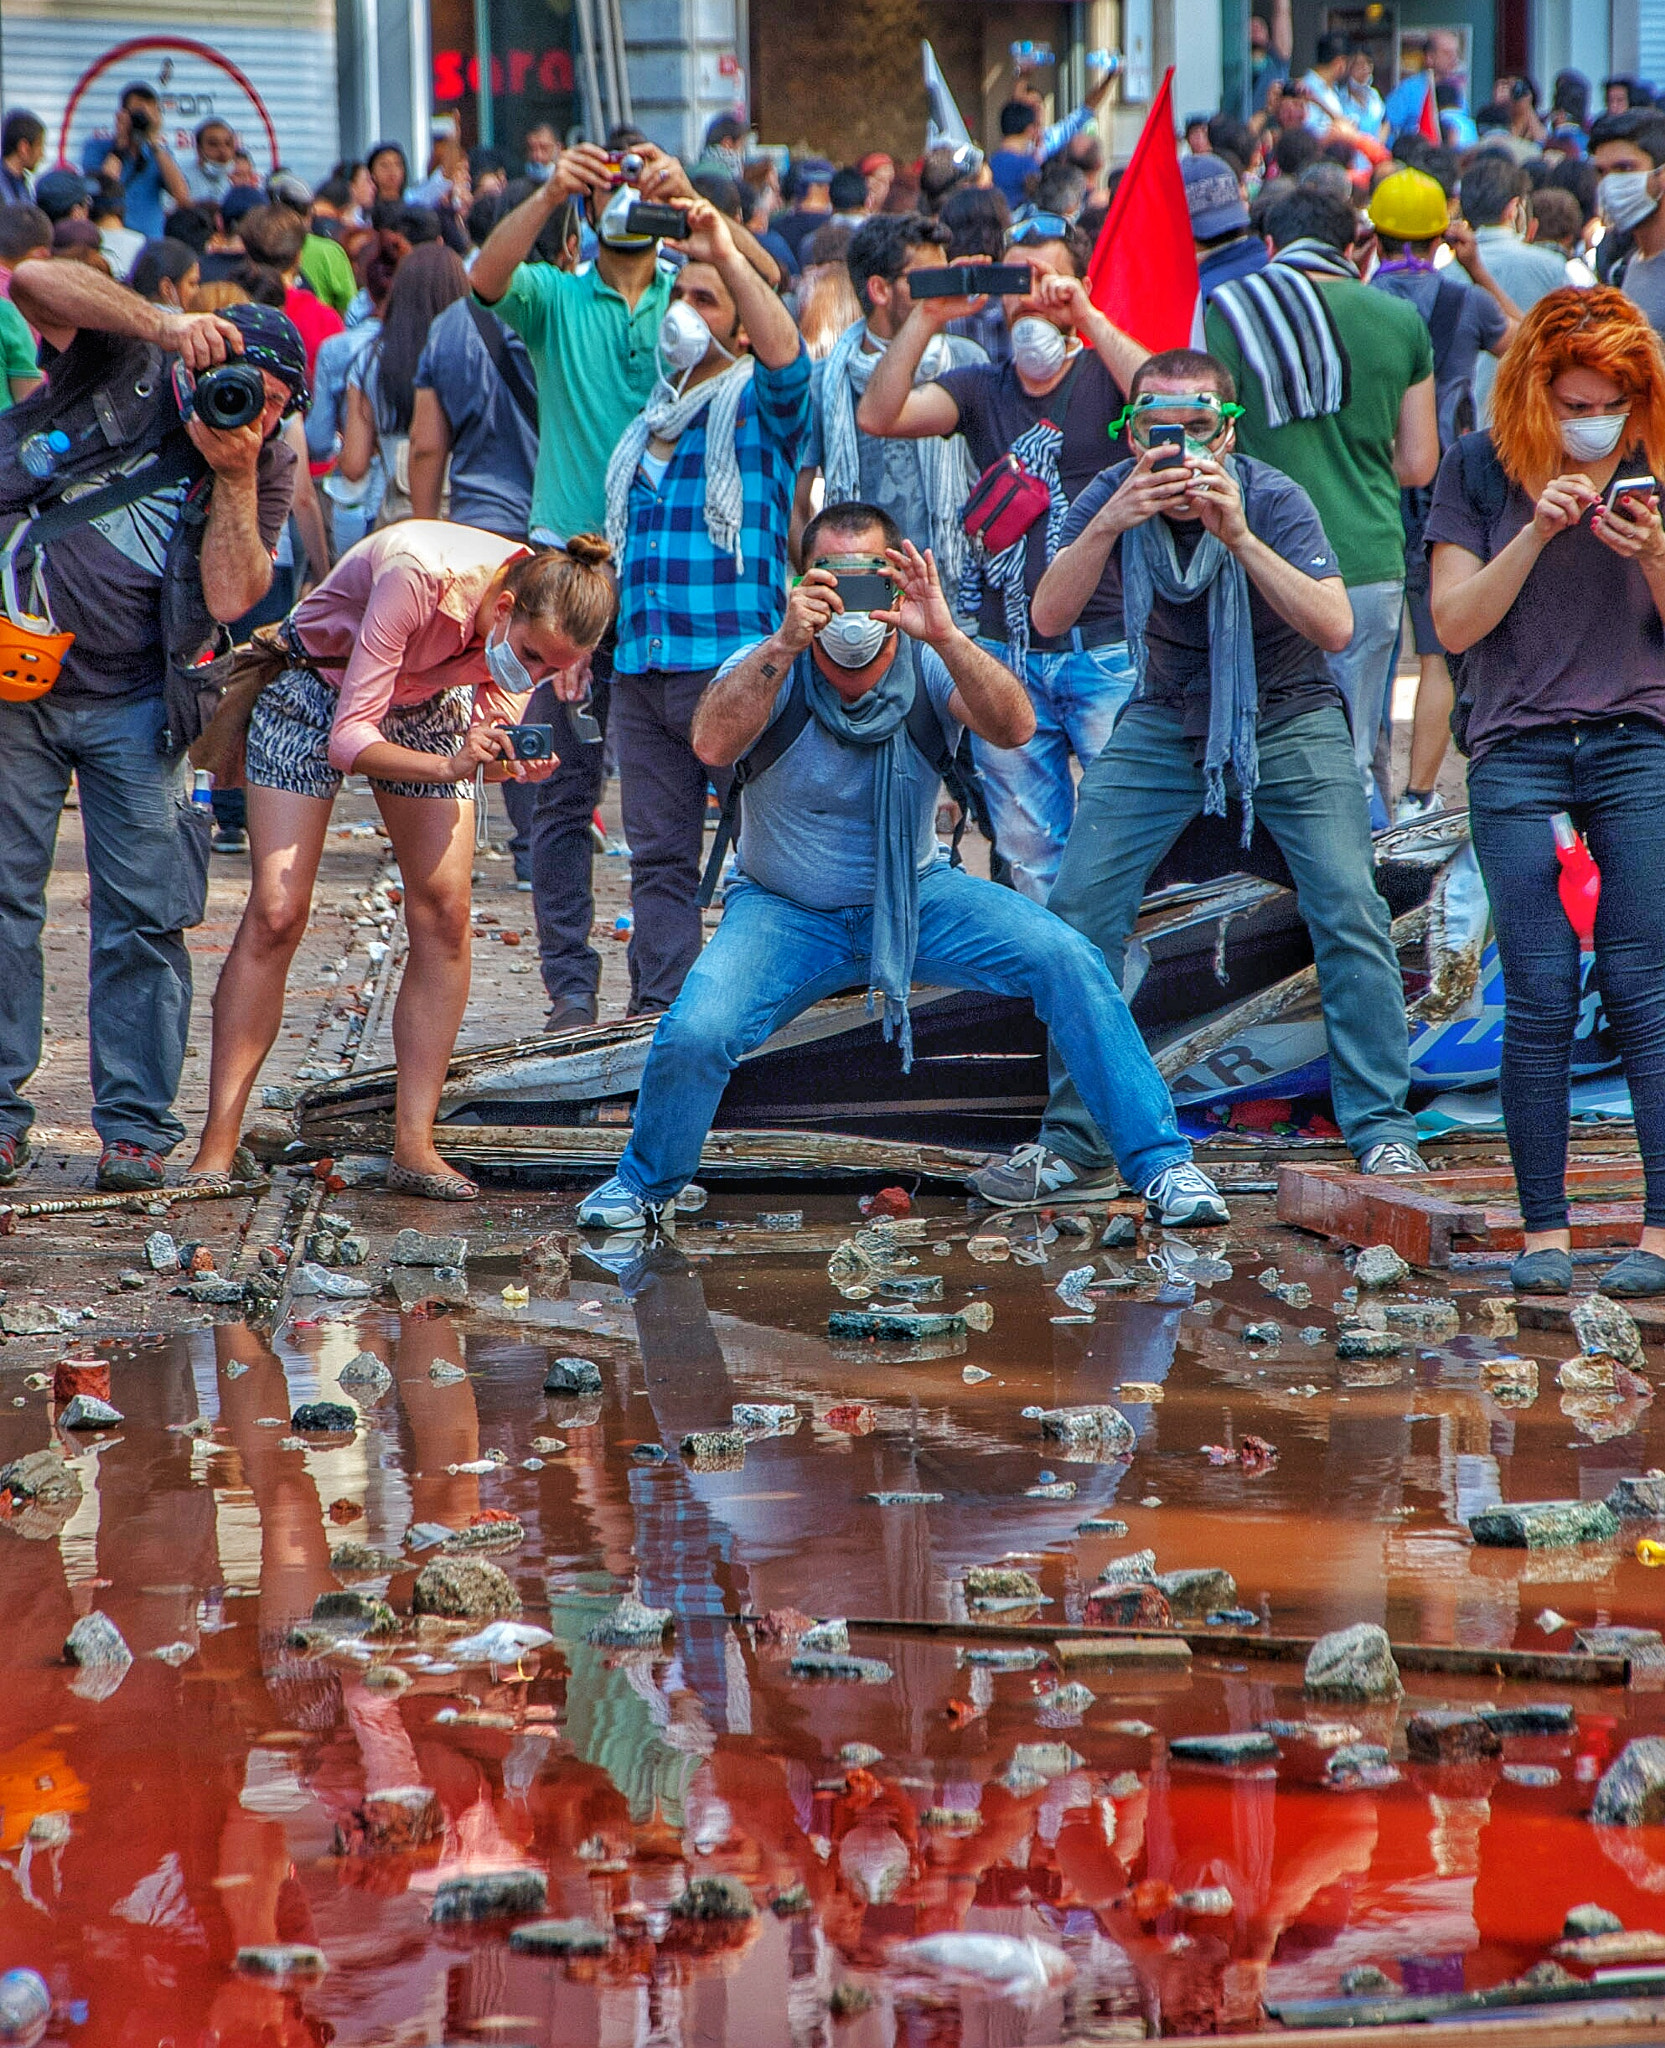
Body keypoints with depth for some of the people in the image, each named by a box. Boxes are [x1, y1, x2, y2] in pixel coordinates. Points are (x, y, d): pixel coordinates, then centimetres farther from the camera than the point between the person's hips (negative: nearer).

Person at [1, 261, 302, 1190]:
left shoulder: (268, 467, 0)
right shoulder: (122, 365, -5)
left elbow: (232, 597, -12)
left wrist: (234, 473, -18)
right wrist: (168, 325, -29)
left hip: (131, 704, 1)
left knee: (145, 913, -3)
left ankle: (137, 1126, 3)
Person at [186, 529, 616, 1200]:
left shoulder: (543, 615, -22)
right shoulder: (417, 578, -39)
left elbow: (495, 735, -10)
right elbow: (347, 741, -35)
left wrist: (516, 761, -33)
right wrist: (448, 766, -50)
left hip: (428, 703, 5)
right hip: (318, 687, -5)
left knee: (444, 913, -9)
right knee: (276, 914, -13)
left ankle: (414, 1145, -5)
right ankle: (218, 1144, -8)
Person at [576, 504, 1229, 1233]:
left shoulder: (927, 666, -12)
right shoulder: (770, 668, -15)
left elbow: (1014, 729, -31)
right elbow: (713, 745, -35)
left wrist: (944, 636, -45)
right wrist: (786, 645, -46)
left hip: (917, 896, 2)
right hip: (789, 913, -1)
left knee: (1066, 960, -18)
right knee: (695, 1034, -26)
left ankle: (1159, 1162, -6)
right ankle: (645, 1183, 6)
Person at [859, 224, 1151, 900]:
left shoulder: (1105, 376, 1)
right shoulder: (981, 388, 10)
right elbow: (876, 416, -5)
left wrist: (1087, 317, -23)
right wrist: (927, 318, -13)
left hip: (1105, 649, -4)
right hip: (1007, 653, 4)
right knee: (1029, 856, 7)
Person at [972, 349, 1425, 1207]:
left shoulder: (1272, 499, -21)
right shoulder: (1113, 499, -14)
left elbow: (1334, 629, -32)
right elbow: (1049, 617, -24)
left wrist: (1240, 537, -43)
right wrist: (1106, 526, -40)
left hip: (1288, 717, -2)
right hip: (1166, 719, 2)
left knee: (1348, 911, -17)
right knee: (1078, 911, -8)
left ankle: (1381, 1127, -6)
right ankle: (1072, 1143, 3)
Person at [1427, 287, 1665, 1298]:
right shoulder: (1482, 469, 3)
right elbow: (1456, 621, -2)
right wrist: (1536, 532, -15)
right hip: (1518, 755, 0)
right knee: (1540, 995, -4)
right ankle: (1544, 1233, 2)